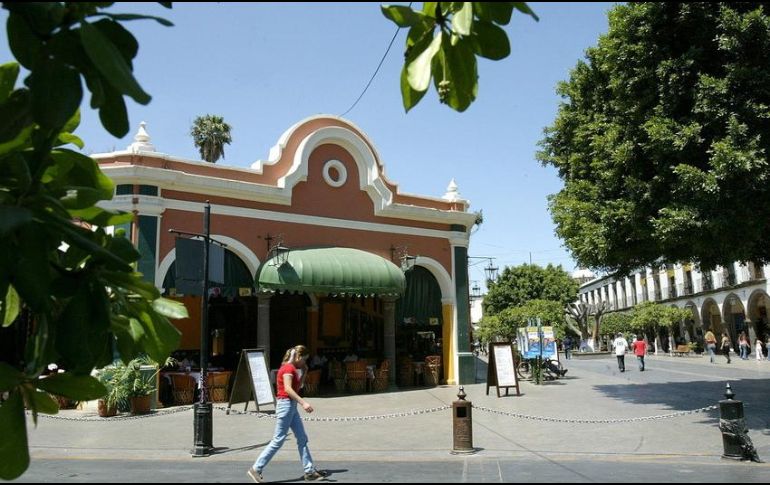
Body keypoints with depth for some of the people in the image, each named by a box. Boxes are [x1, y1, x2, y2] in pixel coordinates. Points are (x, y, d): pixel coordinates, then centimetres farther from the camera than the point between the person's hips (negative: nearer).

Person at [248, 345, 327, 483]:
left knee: (302, 439, 9)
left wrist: (304, 371, 14)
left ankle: (310, 471, 12)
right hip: (286, 404, -10)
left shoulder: (292, 368, 16)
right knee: (278, 440, -6)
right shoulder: (288, 368, -14)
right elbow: (288, 388, -25)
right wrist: (303, 402, -30)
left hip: (292, 406, 10)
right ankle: (256, 469, 1)